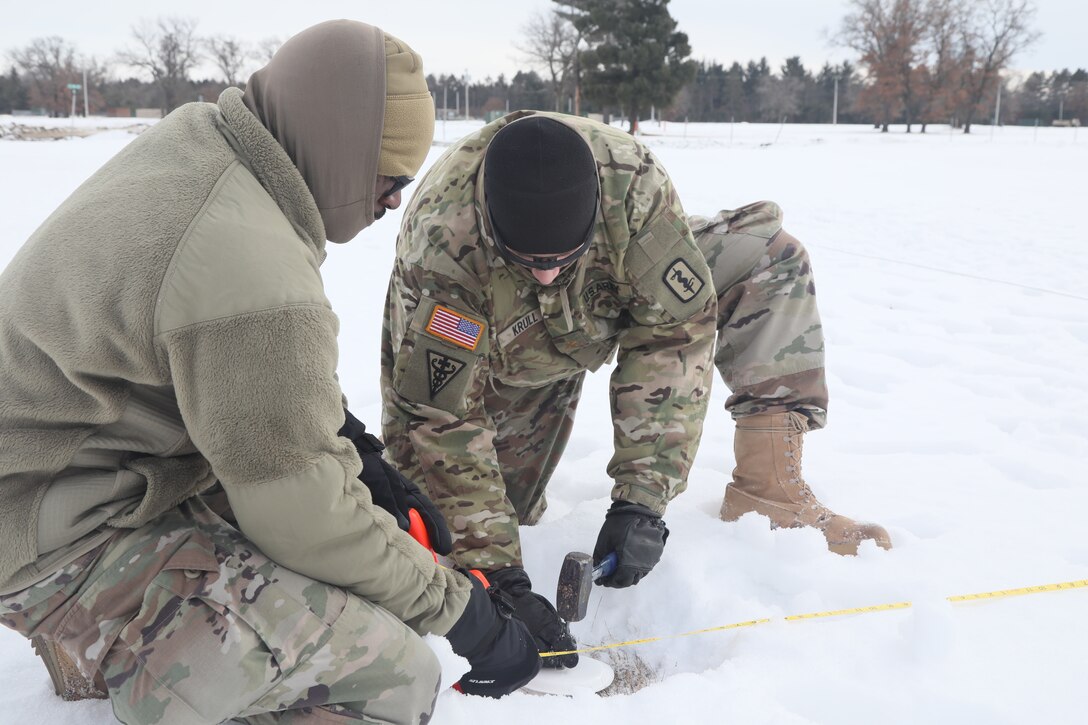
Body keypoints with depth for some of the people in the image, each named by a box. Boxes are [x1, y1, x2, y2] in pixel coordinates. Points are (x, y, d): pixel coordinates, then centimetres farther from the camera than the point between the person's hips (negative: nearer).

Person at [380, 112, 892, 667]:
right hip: (508, 355, -1)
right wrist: (495, 573, -39)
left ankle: (768, 492, -18)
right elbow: (436, 422, -35)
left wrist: (641, 498, -36)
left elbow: (676, 330, -30)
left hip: (623, 298, 1)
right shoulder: (438, 250, -39)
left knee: (769, 258, -18)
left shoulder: (629, 180, -36)